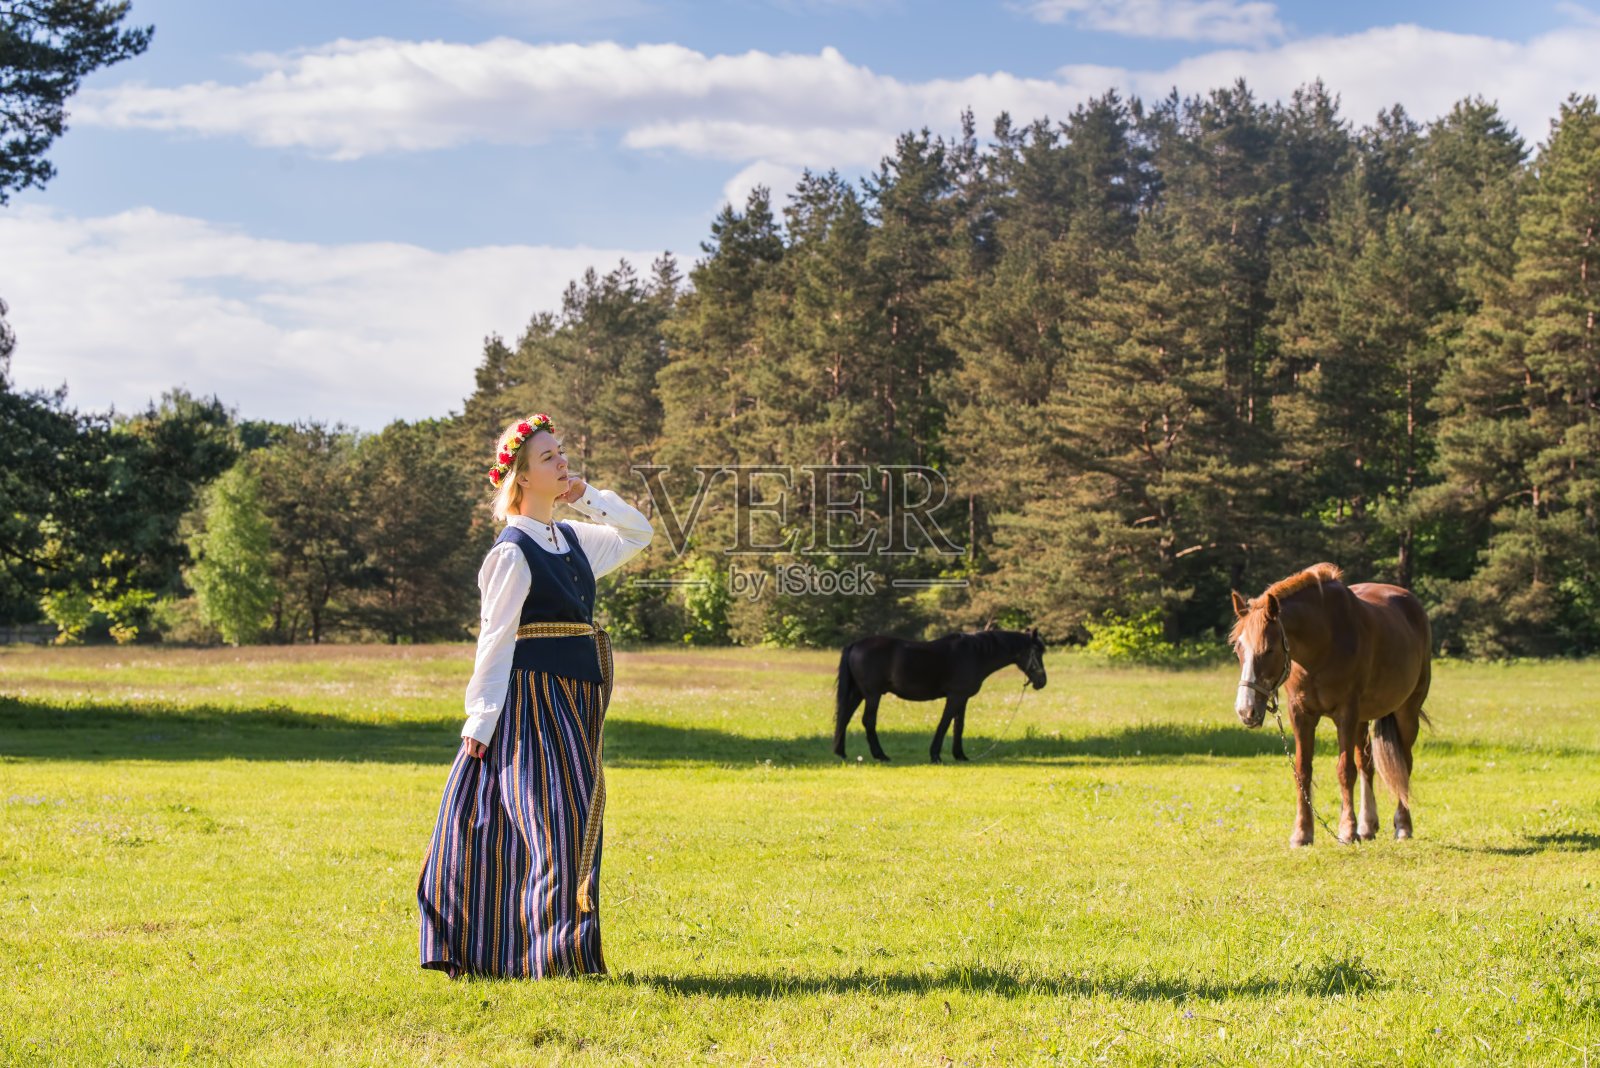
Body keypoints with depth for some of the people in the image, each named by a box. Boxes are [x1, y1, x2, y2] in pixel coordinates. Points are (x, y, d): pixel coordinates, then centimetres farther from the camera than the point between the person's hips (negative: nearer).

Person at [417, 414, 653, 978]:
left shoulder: (573, 539, 12)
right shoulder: (512, 552, -10)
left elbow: (638, 534, 24)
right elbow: (495, 640, -11)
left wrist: (589, 497, 9)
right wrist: (480, 718, -13)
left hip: (574, 702, 8)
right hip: (532, 695, -8)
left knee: (569, 821, 11)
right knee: (549, 822, -6)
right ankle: (551, 952, 1)